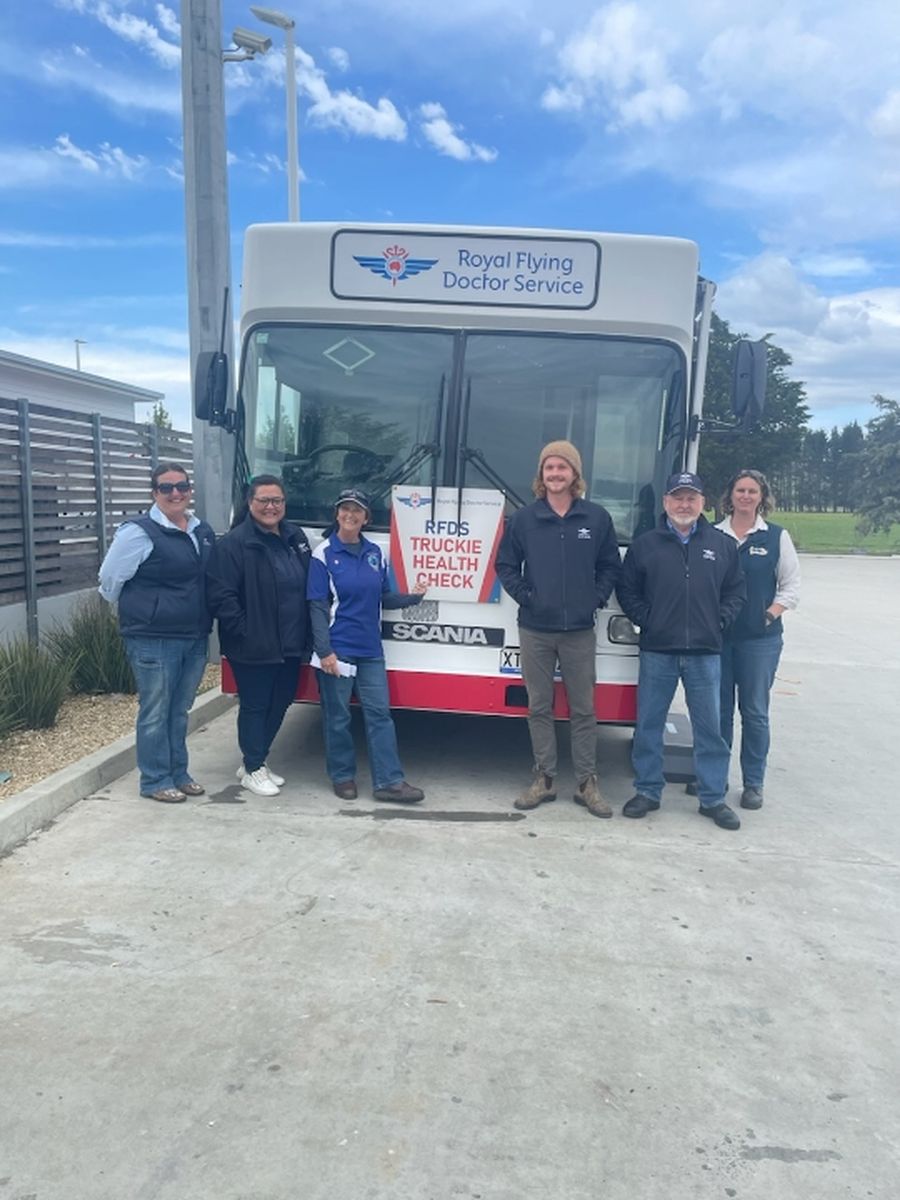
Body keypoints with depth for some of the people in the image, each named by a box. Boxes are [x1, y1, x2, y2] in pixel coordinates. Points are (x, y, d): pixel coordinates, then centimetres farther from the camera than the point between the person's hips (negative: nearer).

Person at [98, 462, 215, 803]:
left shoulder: (203, 532, 10)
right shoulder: (139, 532, -11)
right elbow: (109, 582, -6)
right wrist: (140, 611, 6)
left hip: (195, 638, 6)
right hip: (153, 641, -6)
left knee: (179, 711, 16)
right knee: (155, 713, 3)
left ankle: (179, 774, 28)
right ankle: (155, 781, 16)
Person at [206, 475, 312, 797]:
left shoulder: (295, 537, 9)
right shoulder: (235, 542, -13)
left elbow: (309, 587, 16)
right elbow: (220, 595, -17)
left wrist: (304, 633, 9)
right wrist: (243, 631, -18)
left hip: (289, 645, 7)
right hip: (254, 648, -7)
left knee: (279, 704, 16)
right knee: (255, 706, 5)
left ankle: (255, 761, 33)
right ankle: (252, 770, 21)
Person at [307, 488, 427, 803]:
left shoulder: (375, 553, 9)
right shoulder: (324, 553, -5)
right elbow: (318, 606, -9)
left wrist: (412, 597, -3)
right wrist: (324, 651, -16)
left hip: (370, 649, 5)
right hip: (337, 649, -4)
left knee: (379, 712, 3)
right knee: (338, 716, 5)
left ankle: (389, 782, 7)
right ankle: (342, 776, 20)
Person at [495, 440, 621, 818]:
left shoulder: (597, 518, 3)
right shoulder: (523, 519, 2)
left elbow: (610, 566, 9)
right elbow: (506, 566, 8)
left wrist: (596, 599, -3)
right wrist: (524, 595, -4)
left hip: (579, 631, 0)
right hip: (534, 630, 1)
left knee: (583, 709, 5)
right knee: (539, 707, 8)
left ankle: (587, 784, 15)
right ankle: (543, 779, 19)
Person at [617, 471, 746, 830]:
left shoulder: (722, 545, 7)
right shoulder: (645, 544, 3)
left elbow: (736, 590, 12)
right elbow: (626, 590, 7)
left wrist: (720, 621, -1)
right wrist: (646, 620, -3)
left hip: (705, 653, 1)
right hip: (657, 651, 0)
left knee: (710, 726, 6)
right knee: (649, 724, 6)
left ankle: (713, 798, 19)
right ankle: (647, 791, 21)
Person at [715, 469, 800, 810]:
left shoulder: (777, 536, 3)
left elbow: (791, 585, 4)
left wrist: (770, 615, -8)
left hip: (760, 638, -1)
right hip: (717, 636, 1)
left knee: (754, 711, 3)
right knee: (718, 709, 8)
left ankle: (753, 784, 14)